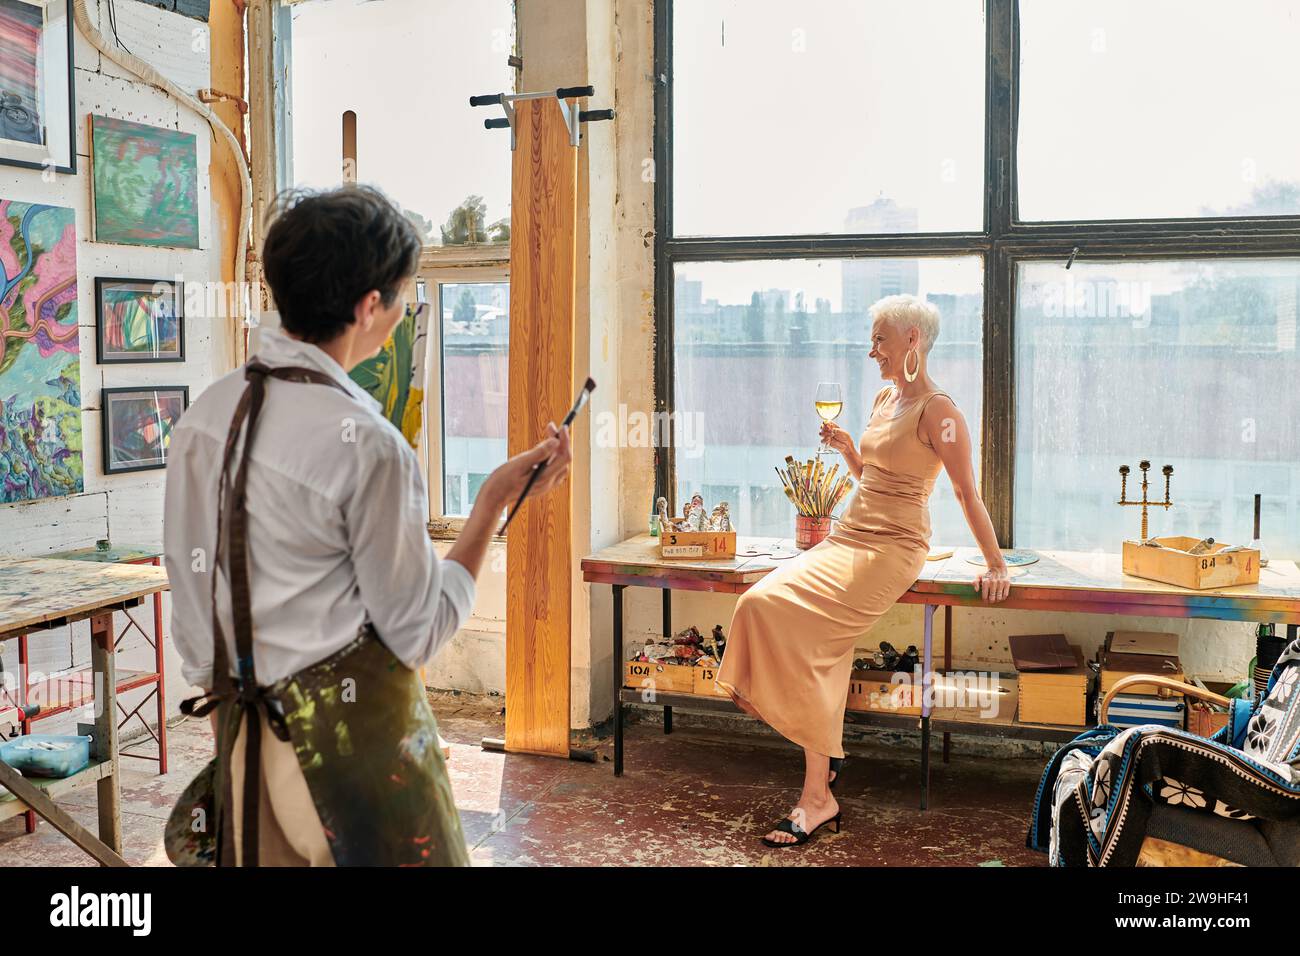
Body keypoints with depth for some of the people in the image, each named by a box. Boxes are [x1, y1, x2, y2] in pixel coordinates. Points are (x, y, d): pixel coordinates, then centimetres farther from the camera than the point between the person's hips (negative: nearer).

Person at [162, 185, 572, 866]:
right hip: (354, 731, -7)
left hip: (248, 735, 7)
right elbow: (420, 630, -12)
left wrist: (230, 746, 19)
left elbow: (191, 606, 8)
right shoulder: (364, 445, -20)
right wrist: (495, 501, -7)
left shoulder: (205, 415, 0)